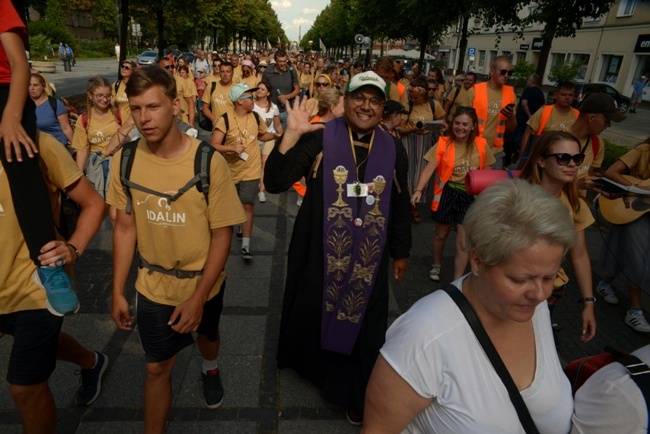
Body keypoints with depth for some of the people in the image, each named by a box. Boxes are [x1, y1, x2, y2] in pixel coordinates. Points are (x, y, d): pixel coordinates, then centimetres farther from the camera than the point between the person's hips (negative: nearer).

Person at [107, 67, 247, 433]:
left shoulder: (208, 162, -24)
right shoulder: (125, 160, -13)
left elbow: (222, 235, -17)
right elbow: (125, 228, -3)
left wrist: (198, 297, -18)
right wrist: (118, 292, -1)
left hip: (203, 281, 0)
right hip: (153, 285, 1)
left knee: (206, 334, 28)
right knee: (157, 367, 11)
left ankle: (210, 369, 63)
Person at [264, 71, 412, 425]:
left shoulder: (393, 150, 1)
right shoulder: (320, 138, -9)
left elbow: (400, 206, 10)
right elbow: (275, 183, -17)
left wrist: (401, 251, 14)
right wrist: (292, 135, -28)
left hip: (369, 257, 2)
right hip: (319, 251, -2)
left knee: (363, 326, 14)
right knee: (312, 313, 18)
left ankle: (356, 394, 38)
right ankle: (309, 363, 51)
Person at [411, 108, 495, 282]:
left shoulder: (481, 145, -4)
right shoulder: (443, 143, -11)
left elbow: (487, 171, 7)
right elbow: (429, 168, -20)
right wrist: (418, 190, -33)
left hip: (470, 196, 1)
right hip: (446, 194, 0)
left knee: (463, 243, -1)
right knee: (441, 234, 20)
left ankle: (457, 283, 13)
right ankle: (437, 265, 48)